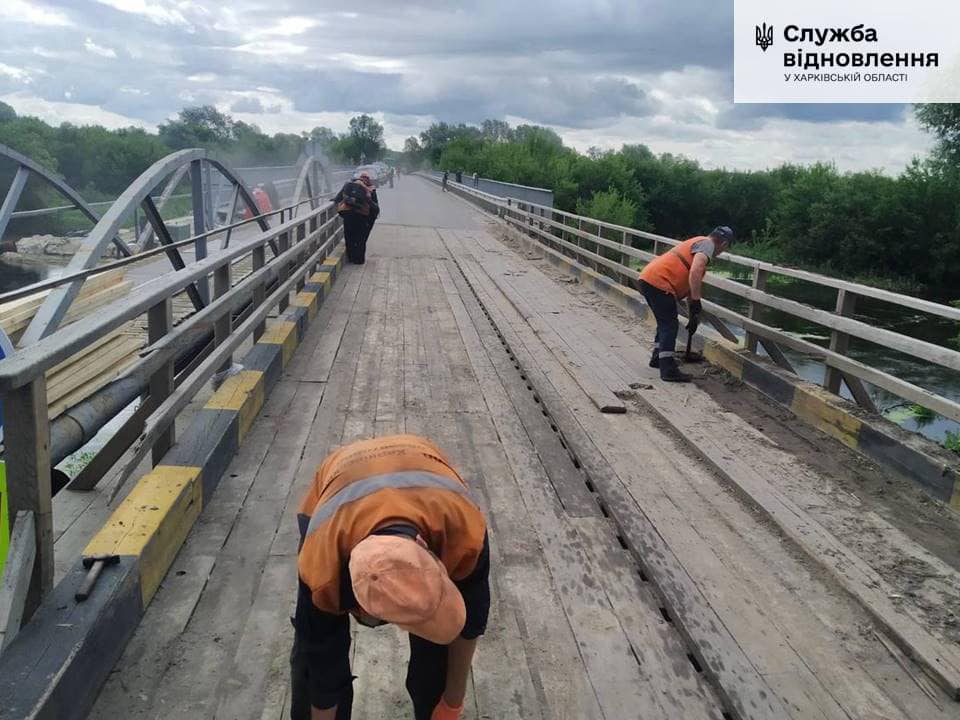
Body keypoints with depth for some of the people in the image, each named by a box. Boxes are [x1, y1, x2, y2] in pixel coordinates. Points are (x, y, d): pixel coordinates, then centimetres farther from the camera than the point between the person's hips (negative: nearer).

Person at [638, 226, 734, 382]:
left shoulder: (697, 242, 27)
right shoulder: (707, 244, -3)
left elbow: (692, 280, 31)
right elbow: (695, 272, -23)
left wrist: (693, 315, 33)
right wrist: (696, 302, -17)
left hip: (648, 278, 10)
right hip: (659, 282, -10)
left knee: (666, 322, 23)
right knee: (670, 325, -5)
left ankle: (658, 358, 34)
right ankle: (669, 371, -5)